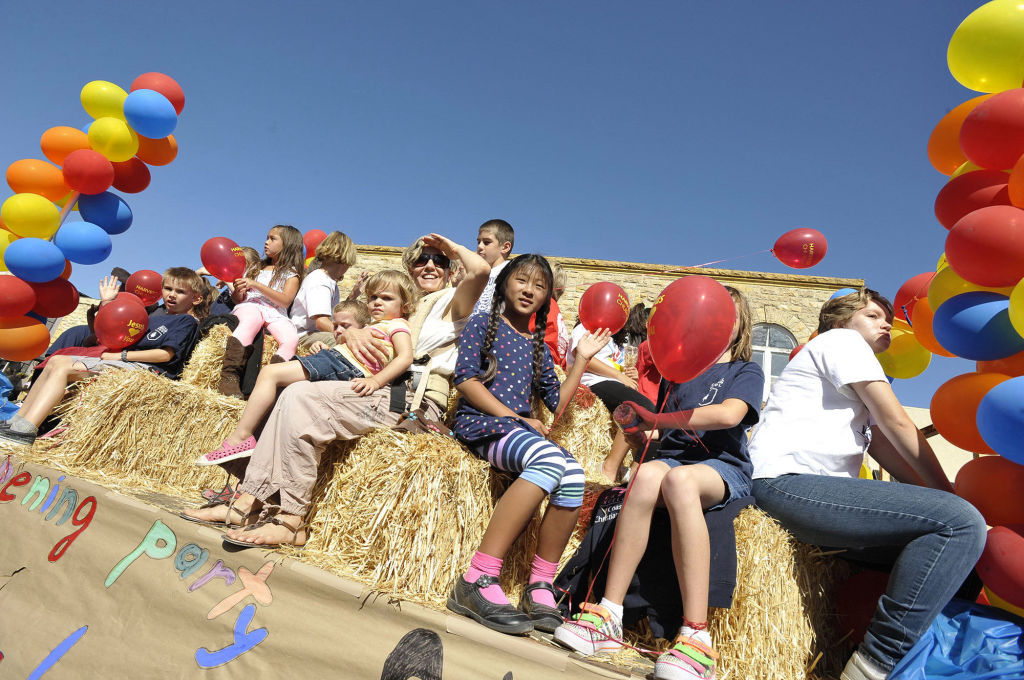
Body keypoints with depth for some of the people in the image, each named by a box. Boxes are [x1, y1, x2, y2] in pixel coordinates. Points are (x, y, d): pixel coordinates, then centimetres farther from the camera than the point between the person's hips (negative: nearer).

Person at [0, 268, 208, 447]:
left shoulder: (187, 321, 3)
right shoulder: (156, 318, 28)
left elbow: (166, 354, -12)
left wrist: (120, 355, -9)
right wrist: (106, 303, 27)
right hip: (126, 365, 9)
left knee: (63, 367, -19)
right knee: (56, 361, 0)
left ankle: (24, 430, -29)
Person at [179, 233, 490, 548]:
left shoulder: (451, 300, 9)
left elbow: (480, 269, -14)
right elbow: (345, 324, 21)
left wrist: (453, 249, 6)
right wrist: (353, 331, -3)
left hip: (418, 401, -7)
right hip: (386, 393, 7)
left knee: (303, 396, -20)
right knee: (295, 394, -11)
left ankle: (292, 521, -20)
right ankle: (249, 501, -12)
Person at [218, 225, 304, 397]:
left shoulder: (291, 274, 15)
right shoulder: (256, 268, 29)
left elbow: (285, 301, -4)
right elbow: (238, 300, 25)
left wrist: (256, 285, -8)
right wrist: (238, 291, 1)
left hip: (275, 314, -1)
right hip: (250, 306, 1)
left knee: (291, 339, -33)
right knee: (251, 320, -37)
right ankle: (229, 378, -47)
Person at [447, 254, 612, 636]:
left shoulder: (538, 346, 25)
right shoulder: (482, 324, 10)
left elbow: (556, 402, 20)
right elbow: (465, 380, -4)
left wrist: (582, 359, 17)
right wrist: (513, 417, -12)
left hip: (520, 430, 5)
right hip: (481, 423, -5)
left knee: (573, 473, -27)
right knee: (551, 458, -36)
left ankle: (540, 589, -20)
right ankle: (477, 581, -37)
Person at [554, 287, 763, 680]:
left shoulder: (746, 371, 11)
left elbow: (730, 414, -12)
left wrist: (658, 419, -16)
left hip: (723, 466, -3)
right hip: (672, 455, 3)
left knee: (679, 478, -39)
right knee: (648, 473, -35)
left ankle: (696, 637, -41)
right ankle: (608, 617, -36)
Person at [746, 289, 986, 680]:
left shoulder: (858, 392, 36)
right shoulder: (841, 340, 7)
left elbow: (886, 450, 23)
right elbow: (897, 424, 1)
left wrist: (944, 502, 9)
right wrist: (949, 497, 8)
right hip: (788, 482, -10)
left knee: (947, 544, 8)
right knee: (961, 523, -19)